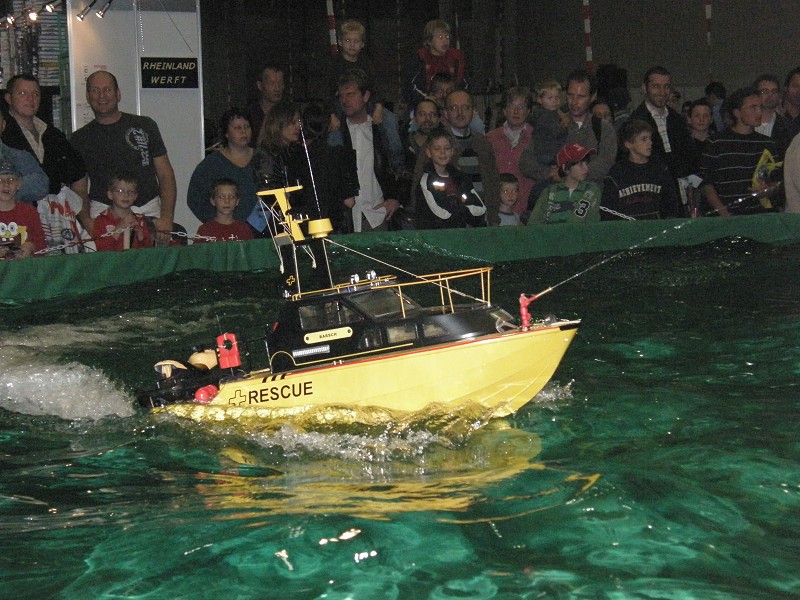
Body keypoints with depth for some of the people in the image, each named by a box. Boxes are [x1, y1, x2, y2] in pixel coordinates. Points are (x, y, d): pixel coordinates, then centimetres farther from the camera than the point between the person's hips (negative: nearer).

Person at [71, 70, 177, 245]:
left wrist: (166, 219, -4)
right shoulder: (80, 138, 13)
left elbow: (166, 175, 9)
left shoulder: (145, 126, 12)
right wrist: (86, 221, -9)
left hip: (149, 211, 1)